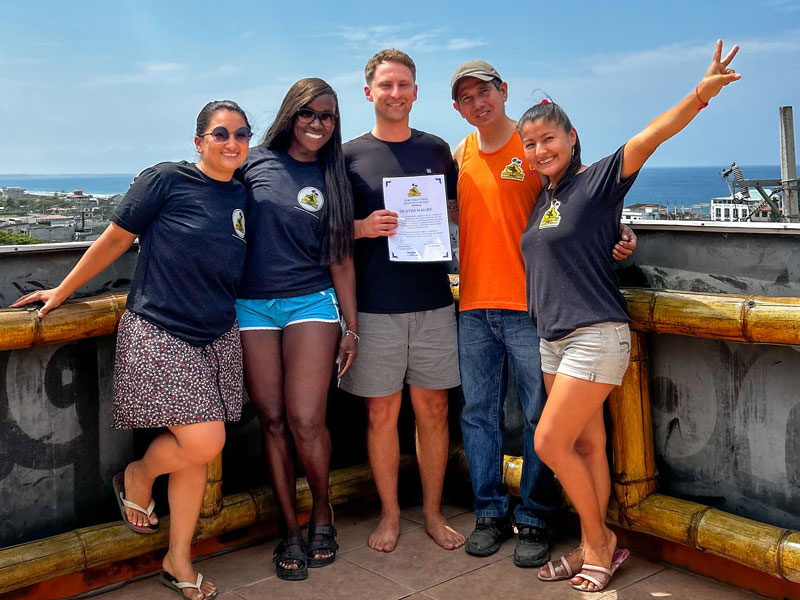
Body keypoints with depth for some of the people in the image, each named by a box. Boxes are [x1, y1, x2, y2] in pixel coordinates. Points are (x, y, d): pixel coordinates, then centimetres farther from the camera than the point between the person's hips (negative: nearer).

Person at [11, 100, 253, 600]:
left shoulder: (243, 197, 10)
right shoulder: (166, 180, -6)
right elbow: (115, 240, 0)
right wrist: (62, 291, 6)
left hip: (217, 338, 6)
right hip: (158, 333, -5)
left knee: (196, 453, 8)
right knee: (203, 440, -15)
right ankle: (137, 477, 19)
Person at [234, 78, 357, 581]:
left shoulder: (333, 178, 8)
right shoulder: (256, 162, 6)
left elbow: (341, 257, 8)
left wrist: (352, 326, 5)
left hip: (311, 302, -1)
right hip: (252, 304, 1)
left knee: (306, 420, -10)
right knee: (273, 420, 3)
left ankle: (323, 513, 16)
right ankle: (291, 530, 17)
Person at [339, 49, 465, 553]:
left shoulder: (438, 150, 10)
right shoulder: (350, 156, 3)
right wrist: (364, 228, -14)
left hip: (433, 303, 2)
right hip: (376, 307, -2)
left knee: (433, 410, 7)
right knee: (382, 413, 5)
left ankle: (433, 512, 24)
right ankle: (390, 514, 22)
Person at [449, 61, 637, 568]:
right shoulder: (460, 155, 13)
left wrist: (620, 233, -17)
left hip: (529, 305, -4)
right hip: (473, 306, 5)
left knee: (540, 416, 1)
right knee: (479, 414, 9)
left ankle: (534, 520, 16)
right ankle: (491, 513, 23)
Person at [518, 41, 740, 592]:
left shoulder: (597, 180, -8)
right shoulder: (540, 198, 12)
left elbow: (649, 137, -23)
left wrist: (702, 93, -36)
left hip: (596, 335, -7)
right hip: (554, 339, 7)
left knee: (549, 441, -7)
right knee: (586, 446, 12)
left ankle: (600, 540, 12)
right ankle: (594, 550, 23)